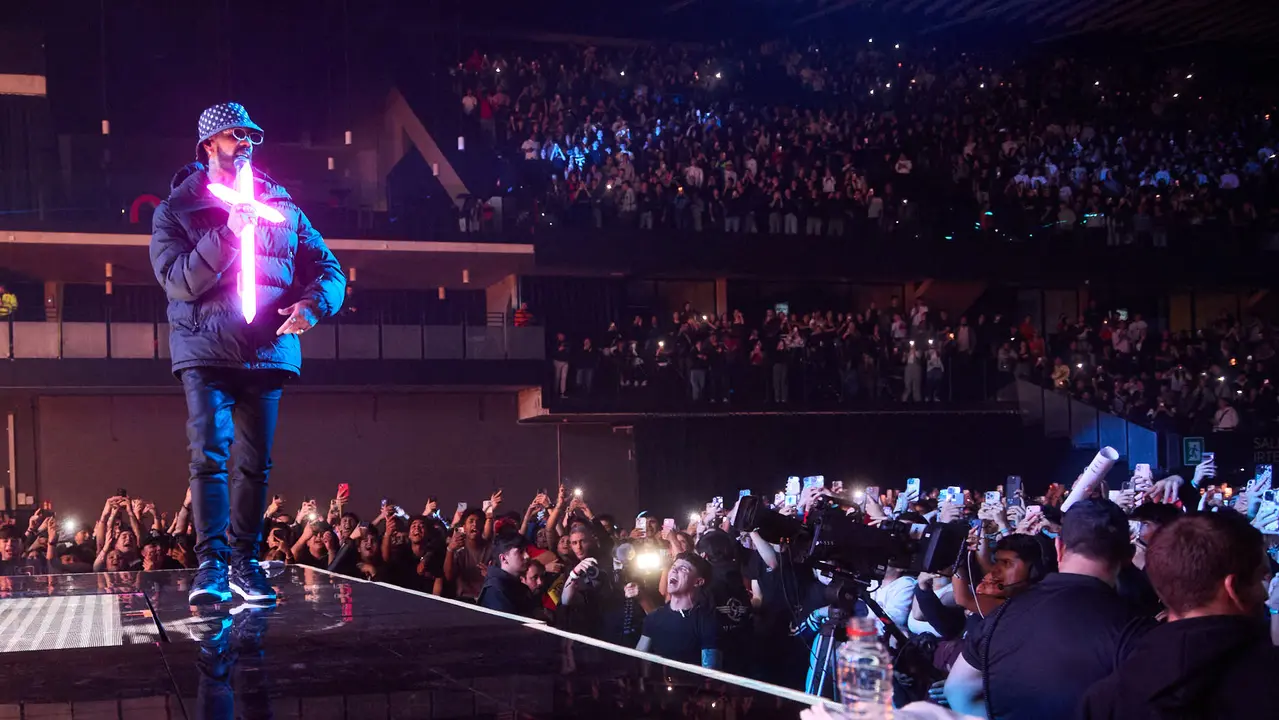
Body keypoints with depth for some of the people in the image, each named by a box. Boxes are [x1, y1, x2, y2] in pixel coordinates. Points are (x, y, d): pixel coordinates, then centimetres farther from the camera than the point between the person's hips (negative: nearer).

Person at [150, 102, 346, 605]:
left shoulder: (282, 209, 12)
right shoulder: (176, 211, 3)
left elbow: (329, 270, 11)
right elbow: (178, 281, -10)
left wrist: (313, 304, -11)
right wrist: (227, 234, -19)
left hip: (268, 352, 3)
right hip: (207, 352, -3)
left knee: (255, 462, 5)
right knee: (209, 454, -13)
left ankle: (245, 560, 14)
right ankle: (211, 563, -9)